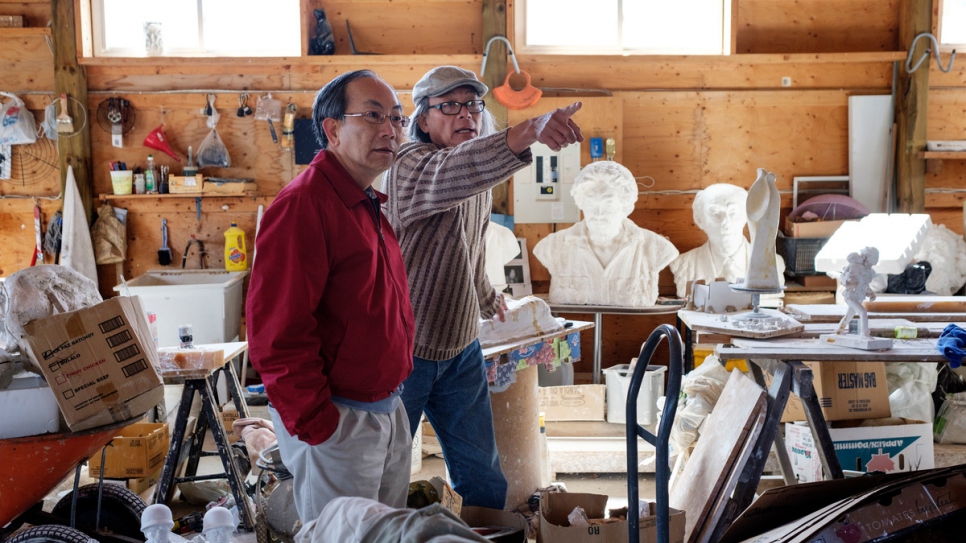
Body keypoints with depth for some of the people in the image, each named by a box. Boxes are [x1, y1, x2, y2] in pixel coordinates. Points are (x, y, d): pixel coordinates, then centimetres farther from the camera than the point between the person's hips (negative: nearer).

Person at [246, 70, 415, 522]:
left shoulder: (369, 206, 12)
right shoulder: (303, 205, -20)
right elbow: (275, 332, -25)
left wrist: (393, 399, 17)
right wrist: (317, 427, -22)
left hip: (389, 413, 9)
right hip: (338, 424, -9)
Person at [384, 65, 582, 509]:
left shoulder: (481, 175, 9)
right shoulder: (411, 165, -19)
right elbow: (451, 174, -45)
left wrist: (487, 299, 42)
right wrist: (528, 132, -60)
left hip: (461, 348, 7)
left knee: (484, 481, 11)